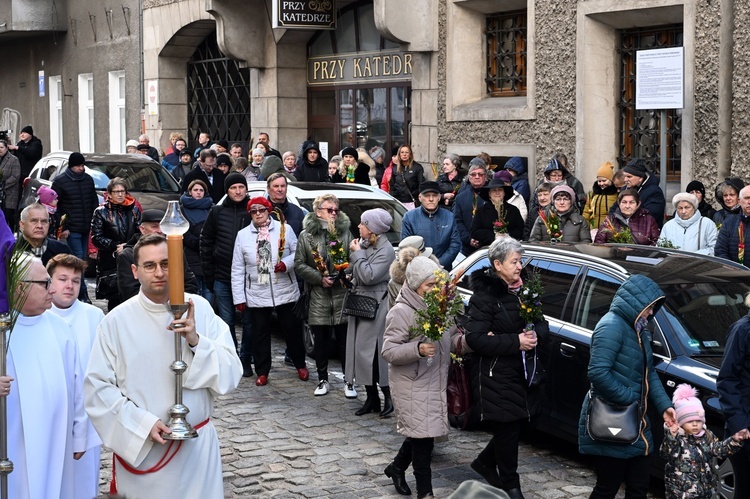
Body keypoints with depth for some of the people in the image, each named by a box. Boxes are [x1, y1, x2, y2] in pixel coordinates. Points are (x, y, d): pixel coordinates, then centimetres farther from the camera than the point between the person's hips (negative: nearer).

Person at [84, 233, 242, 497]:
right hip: (139, 447, -1)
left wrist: (196, 341, -21)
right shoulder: (116, 321, -8)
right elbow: (97, 388, -7)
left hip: (197, 445, 2)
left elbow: (231, 376, -6)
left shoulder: (199, 309, -4)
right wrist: (142, 424, -17)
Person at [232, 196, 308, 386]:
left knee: (292, 329, 10)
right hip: (256, 295, 1)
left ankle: (300, 365, 28)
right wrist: (239, 297, -2)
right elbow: (237, 269, 2)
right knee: (260, 334, 7)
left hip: (286, 292, 0)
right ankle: (262, 372, 18)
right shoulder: (242, 235, 1)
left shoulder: (284, 229, -2)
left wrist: (286, 263, -19)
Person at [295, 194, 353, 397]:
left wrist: (343, 273, -14)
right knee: (321, 342, 8)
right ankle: (323, 380, 21)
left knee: (345, 341, 2)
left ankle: (349, 382, 11)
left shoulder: (345, 233, 6)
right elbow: (299, 264, 1)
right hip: (318, 297, 0)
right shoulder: (306, 235, 3)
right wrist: (320, 278, -10)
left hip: (342, 296, 0)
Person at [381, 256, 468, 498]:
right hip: (412, 386, -7)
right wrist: (418, 349, -34)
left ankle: (397, 467, 39)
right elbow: (388, 351, -19)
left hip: (436, 383, 7)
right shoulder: (401, 312, -16)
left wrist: (465, 340, -9)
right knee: (422, 436, -3)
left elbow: (451, 338, 13)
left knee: (422, 433, 15)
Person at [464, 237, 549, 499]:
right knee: (508, 428, -1)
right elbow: (475, 338, -20)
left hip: (523, 372, 7)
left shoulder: (524, 289, 9)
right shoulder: (485, 295, -13)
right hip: (496, 375, -7)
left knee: (517, 423, 12)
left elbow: (542, 325, 13)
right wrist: (515, 342, -23)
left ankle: (485, 462, 36)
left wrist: (535, 335, -12)